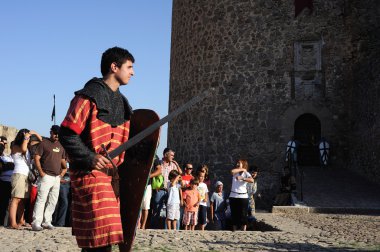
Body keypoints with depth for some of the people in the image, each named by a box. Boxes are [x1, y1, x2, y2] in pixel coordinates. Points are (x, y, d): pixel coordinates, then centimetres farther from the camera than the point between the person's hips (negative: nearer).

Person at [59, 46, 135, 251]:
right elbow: (67, 135, -13)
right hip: (90, 173, -8)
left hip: (112, 174, 8)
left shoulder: (121, 102, 17)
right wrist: (90, 158, -22)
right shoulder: (89, 96, -9)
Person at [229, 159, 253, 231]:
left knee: (243, 215, -2)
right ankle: (233, 231, 15)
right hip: (233, 196, 3)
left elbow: (252, 180, -21)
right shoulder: (235, 173, 9)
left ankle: (243, 231, 3)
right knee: (234, 215, 8)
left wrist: (242, 178, -32)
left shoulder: (246, 173, 0)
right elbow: (232, 171, -17)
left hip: (243, 196, -3)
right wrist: (241, 169, -8)